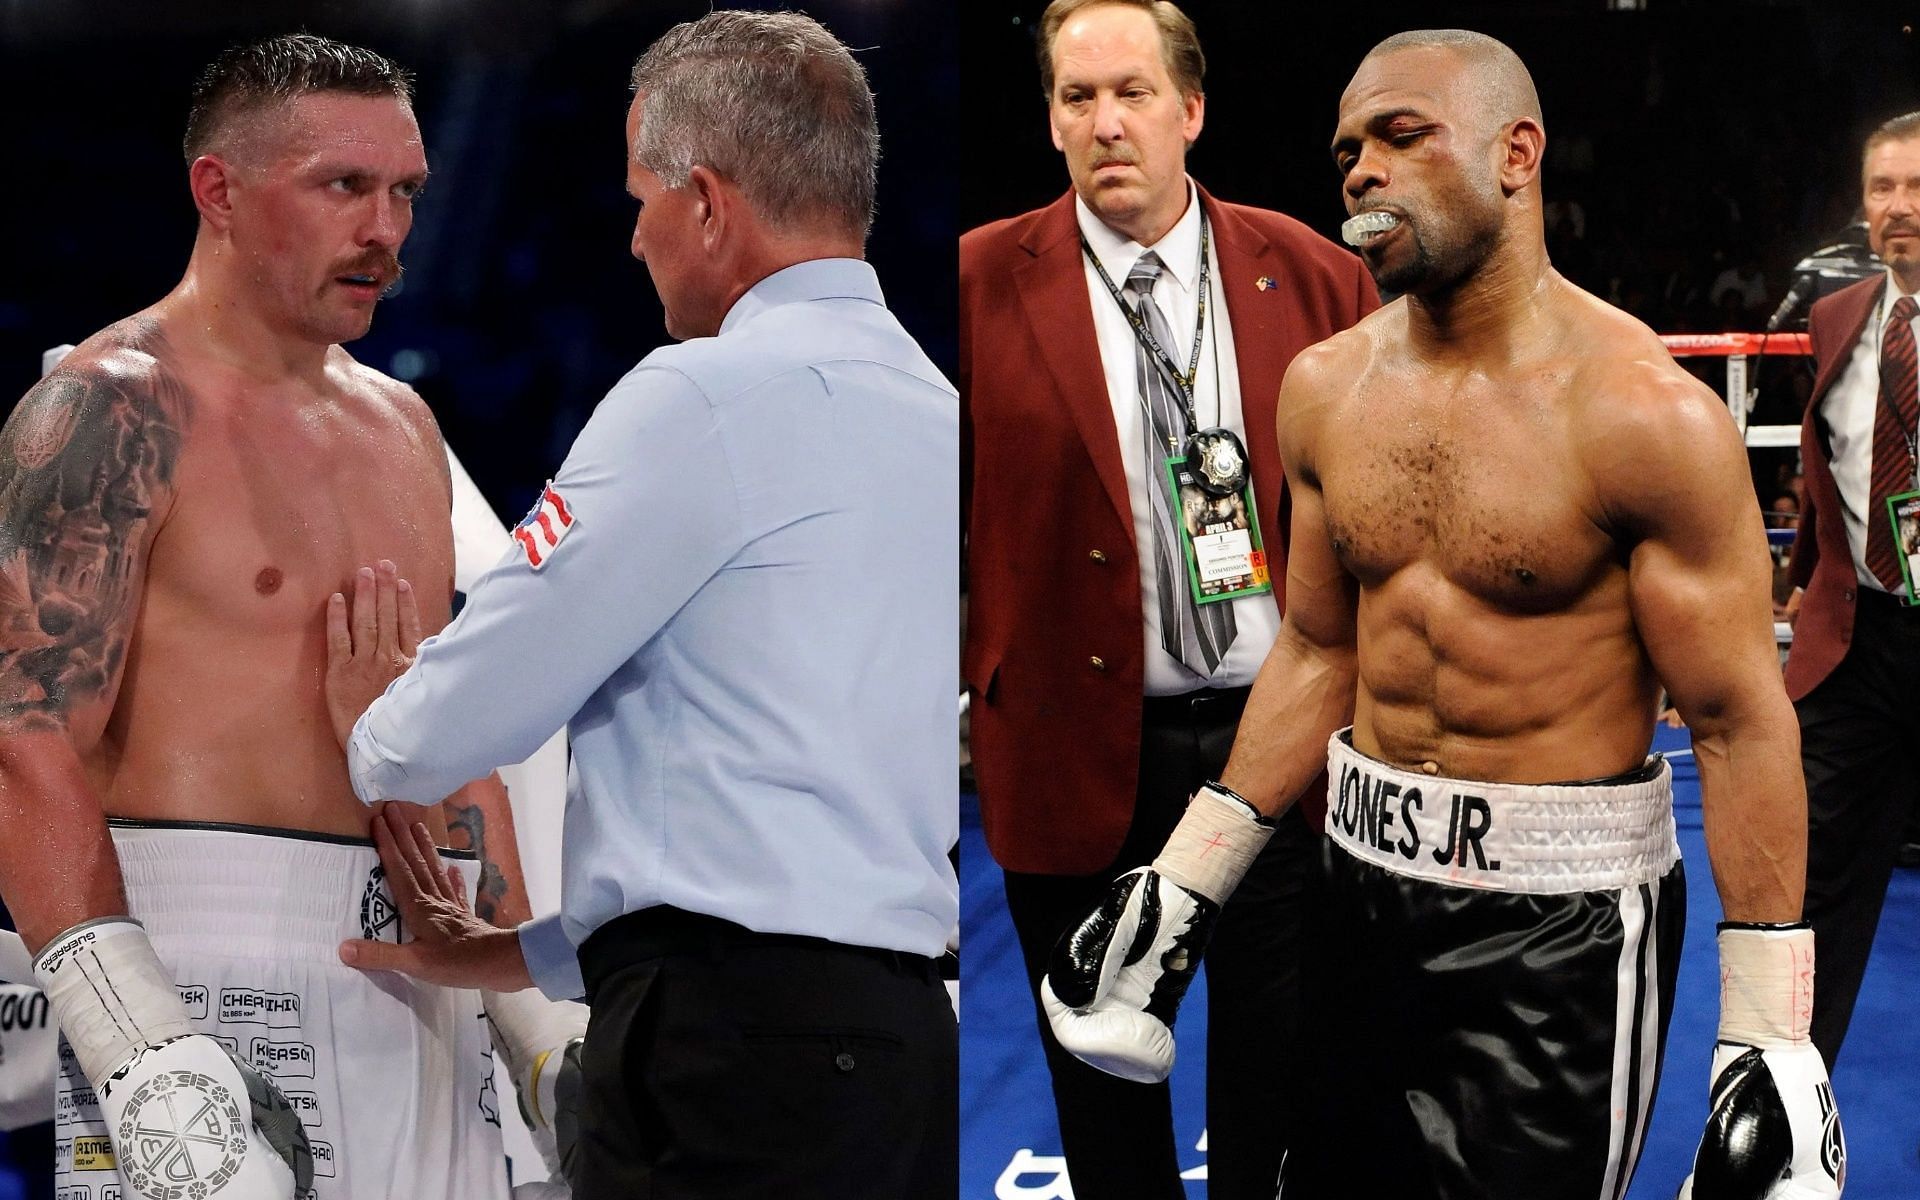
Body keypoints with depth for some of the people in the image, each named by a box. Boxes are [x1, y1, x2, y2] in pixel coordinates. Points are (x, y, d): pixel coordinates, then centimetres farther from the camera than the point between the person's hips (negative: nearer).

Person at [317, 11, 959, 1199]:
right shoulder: (937, 414, 16)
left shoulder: (710, 397, -9)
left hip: (734, 1052, -8)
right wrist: (527, 952, 28)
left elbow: (462, 722, -5)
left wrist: (369, 735, 19)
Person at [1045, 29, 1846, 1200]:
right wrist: (1186, 883, 12)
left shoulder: (1645, 414, -16)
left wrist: (1771, 1040, -15)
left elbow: (1741, 723, -13)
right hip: (1371, 881, 6)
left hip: (1564, 921, -5)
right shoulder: (1326, 388, 3)